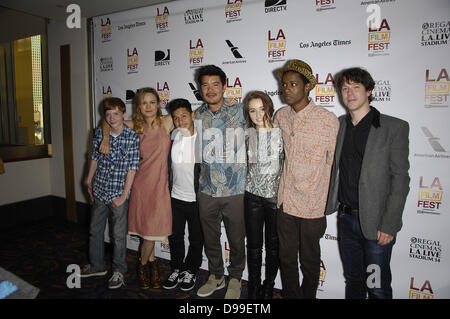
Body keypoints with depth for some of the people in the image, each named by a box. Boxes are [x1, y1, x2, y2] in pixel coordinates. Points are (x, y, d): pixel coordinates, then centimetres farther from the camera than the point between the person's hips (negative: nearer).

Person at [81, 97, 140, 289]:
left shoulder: (132, 137, -12)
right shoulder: (99, 133, 1)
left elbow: (132, 168, -13)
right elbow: (95, 158, 13)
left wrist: (124, 195, -13)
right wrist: (89, 181, 17)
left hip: (119, 193, -5)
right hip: (100, 191, 5)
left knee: (118, 234, 5)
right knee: (95, 230, 18)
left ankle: (119, 271, 24)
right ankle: (97, 266, 38)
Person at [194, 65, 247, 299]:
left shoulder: (239, 111, -4)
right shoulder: (197, 116, 5)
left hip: (235, 190, -3)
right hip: (206, 191, 3)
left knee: (236, 239, 12)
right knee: (210, 238, 17)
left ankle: (235, 279, 36)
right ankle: (216, 276, 40)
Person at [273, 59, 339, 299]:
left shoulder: (328, 119, -11)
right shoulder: (280, 116, 3)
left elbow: (334, 162, -5)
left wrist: (328, 204, -2)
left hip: (312, 205, -4)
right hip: (285, 202, 4)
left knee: (309, 261, 16)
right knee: (286, 258, 17)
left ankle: (308, 296, 39)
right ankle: (291, 296, 38)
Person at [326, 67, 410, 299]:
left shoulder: (395, 127, -8)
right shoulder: (338, 125, 6)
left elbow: (400, 179, -11)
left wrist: (389, 225, -14)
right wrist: (331, 205, 4)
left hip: (376, 224, -4)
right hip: (346, 219, 4)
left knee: (378, 289, 10)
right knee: (353, 280, 20)